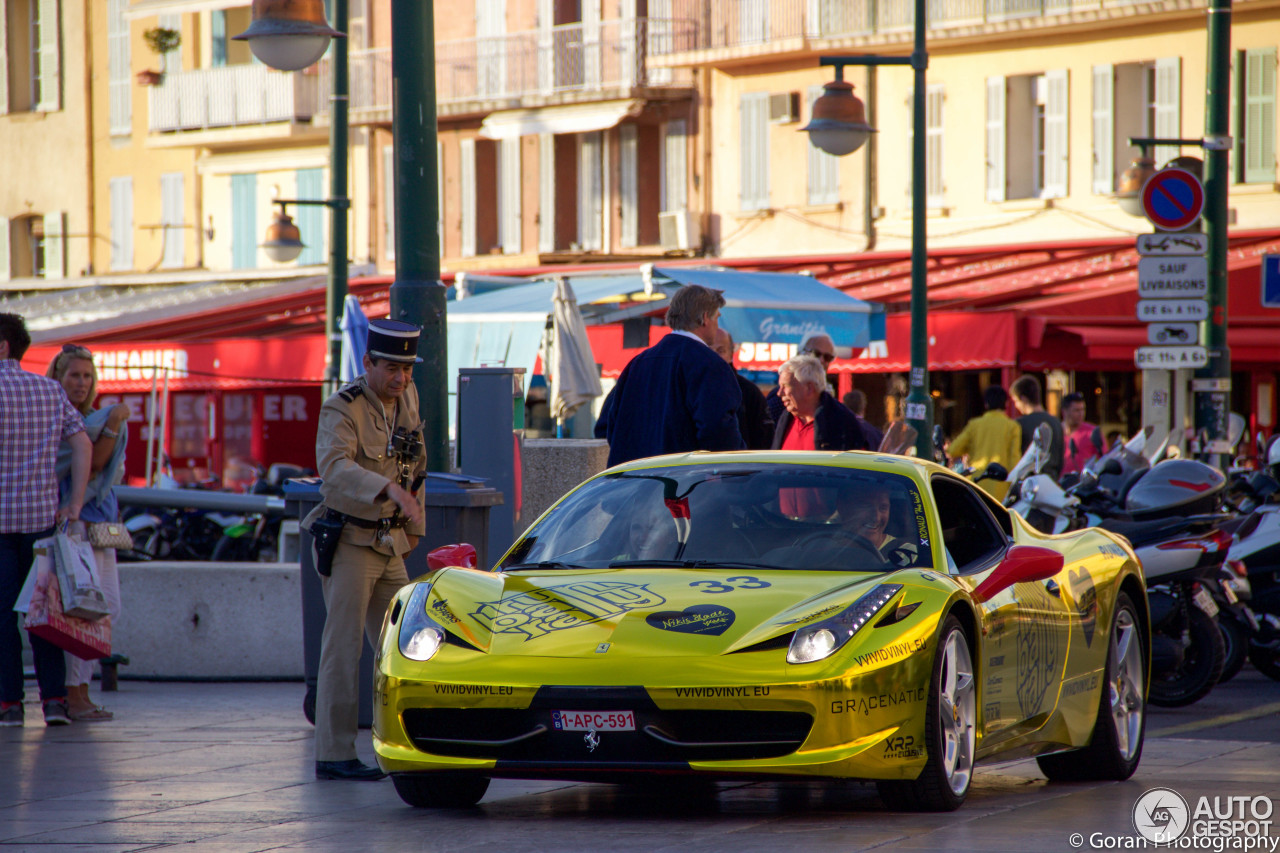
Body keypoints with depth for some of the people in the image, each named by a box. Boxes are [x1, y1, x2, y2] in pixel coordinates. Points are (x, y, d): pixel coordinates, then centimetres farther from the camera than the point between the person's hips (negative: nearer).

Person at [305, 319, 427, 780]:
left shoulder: (407, 399, 7)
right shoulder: (342, 410, -16)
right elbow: (335, 470, -34)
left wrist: (412, 526, 19)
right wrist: (389, 489, -49)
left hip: (389, 545, 7)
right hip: (348, 542, -7)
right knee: (344, 649, -8)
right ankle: (334, 755, -6)